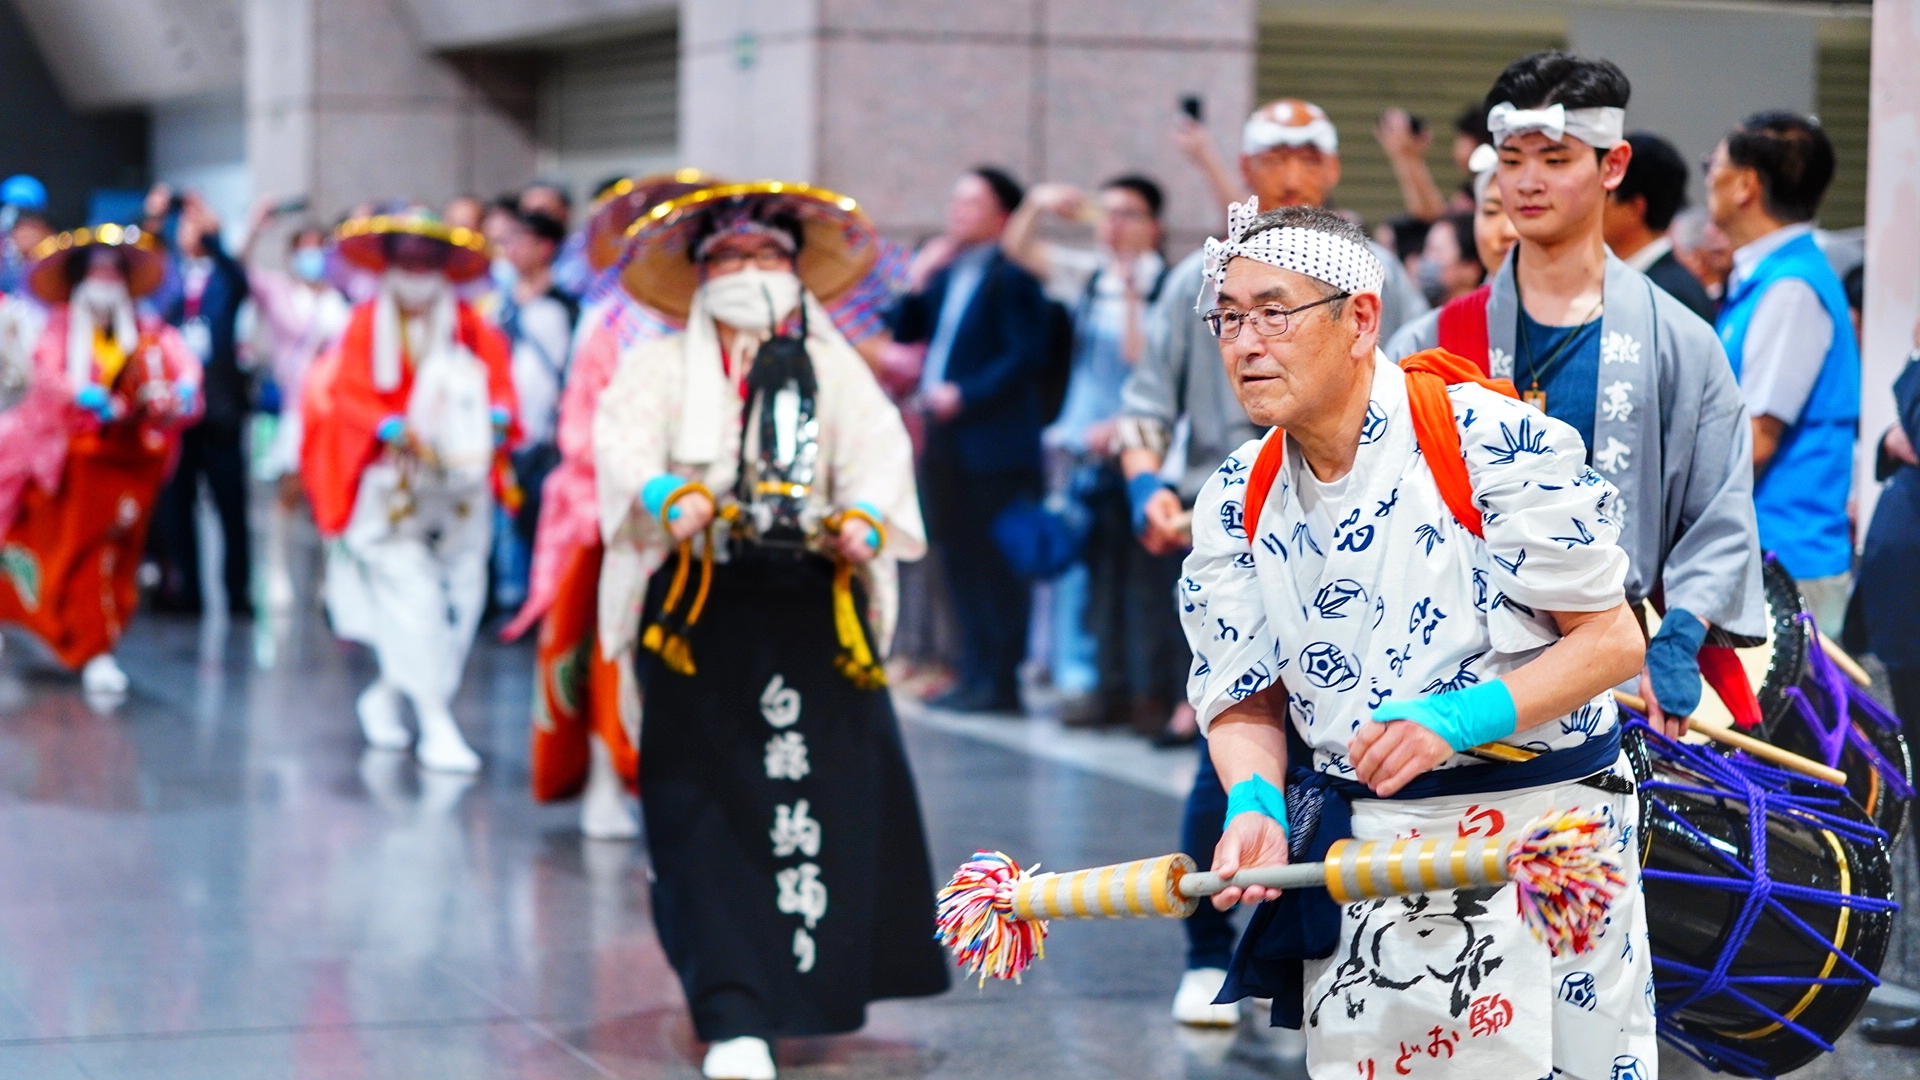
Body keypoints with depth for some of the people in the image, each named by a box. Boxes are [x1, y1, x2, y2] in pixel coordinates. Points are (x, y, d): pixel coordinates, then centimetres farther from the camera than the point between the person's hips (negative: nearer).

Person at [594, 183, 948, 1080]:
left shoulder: (835, 371, 16)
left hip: (812, 606, 1)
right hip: (699, 608, -1)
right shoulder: (659, 369, 13)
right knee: (706, 811, -7)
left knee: (840, 792, -6)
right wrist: (670, 498, -29)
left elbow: (878, 451, -2)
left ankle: (818, 978, 10)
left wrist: (863, 518, -25)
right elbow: (625, 446, -6)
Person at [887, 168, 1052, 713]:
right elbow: (904, 333, 14)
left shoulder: (1012, 277, -10)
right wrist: (918, 281, 0)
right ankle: (975, 673, 19)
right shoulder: (947, 270, 13)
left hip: (994, 442, -8)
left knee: (998, 563, -3)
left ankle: (1000, 681, 0)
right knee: (961, 559, 12)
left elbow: (1025, 356, -17)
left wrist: (963, 396, -18)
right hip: (947, 438, 8)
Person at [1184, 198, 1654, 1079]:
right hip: (1358, 856, 4)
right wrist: (1256, 807, -16)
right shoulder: (1236, 503, 3)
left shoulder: (1494, 440, -14)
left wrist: (1457, 722, -26)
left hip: (1542, 824, -4)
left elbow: (1612, 640, -12)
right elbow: (1245, 703, 5)